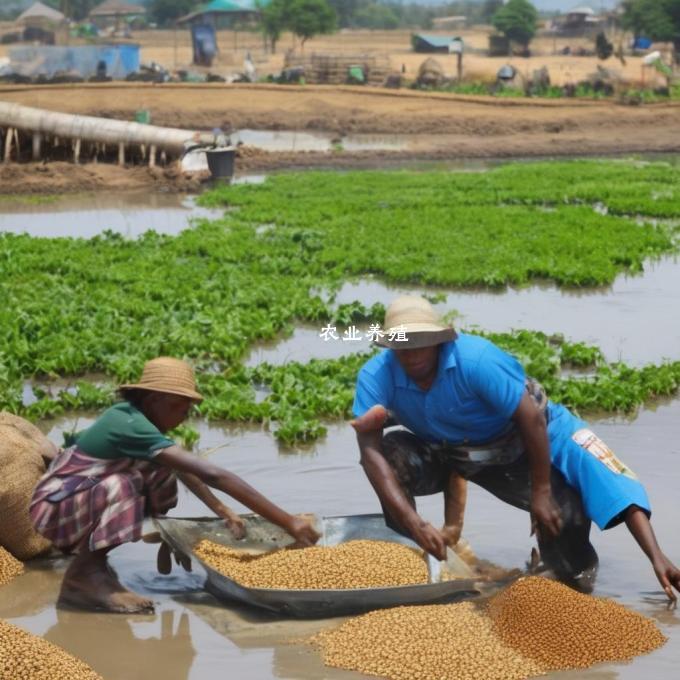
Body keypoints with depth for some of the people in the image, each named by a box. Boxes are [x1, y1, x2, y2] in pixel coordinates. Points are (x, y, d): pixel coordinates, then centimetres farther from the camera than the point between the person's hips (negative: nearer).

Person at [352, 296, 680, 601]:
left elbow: (531, 417, -30)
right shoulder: (376, 376, -27)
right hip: (445, 453, 2)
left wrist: (541, 493, -27)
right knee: (392, 454, -27)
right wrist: (416, 525, -42)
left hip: (520, 444, -2)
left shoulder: (475, 360, -35)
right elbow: (370, 451, -33)